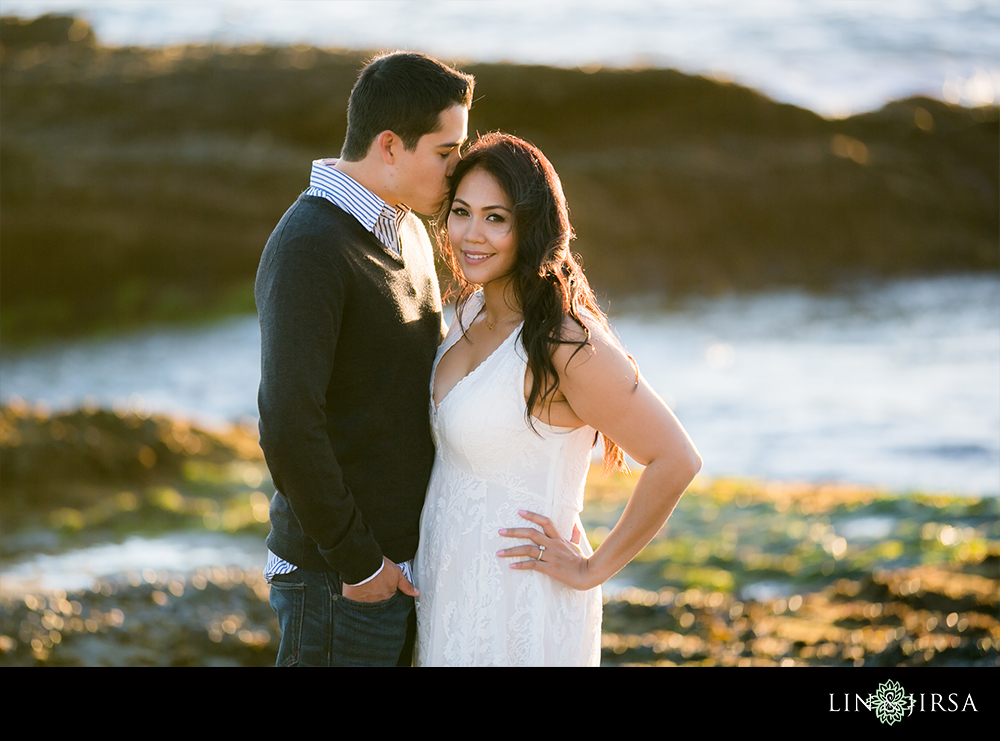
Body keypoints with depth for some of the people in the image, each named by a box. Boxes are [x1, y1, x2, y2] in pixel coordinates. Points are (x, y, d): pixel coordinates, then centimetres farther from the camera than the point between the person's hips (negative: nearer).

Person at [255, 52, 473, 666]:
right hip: (339, 578, -9)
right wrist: (358, 562, -19)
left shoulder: (406, 230, 11)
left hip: (406, 555, 9)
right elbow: (287, 427, -25)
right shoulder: (306, 250, -19)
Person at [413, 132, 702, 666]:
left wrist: (592, 569, -14)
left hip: (516, 602, -8)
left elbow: (676, 460, -22)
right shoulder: (472, 310, 3)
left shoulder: (565, 342, -21)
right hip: (448, 580, 8)